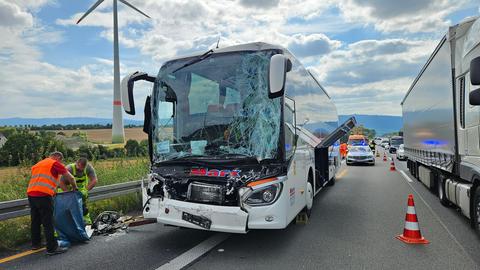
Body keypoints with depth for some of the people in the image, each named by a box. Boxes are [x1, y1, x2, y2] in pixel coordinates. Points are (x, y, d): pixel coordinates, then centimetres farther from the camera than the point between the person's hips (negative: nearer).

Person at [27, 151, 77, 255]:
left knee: (35, 220, 19)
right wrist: (74, 187, 21)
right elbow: (70, 178, 3)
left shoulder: (38, 164, 26)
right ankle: (52, 248, 1)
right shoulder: (55, 163, 2)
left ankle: (35, 243, 30)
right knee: (48, 223, -3)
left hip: (31, 193, 8)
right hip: (43, 195, -8)